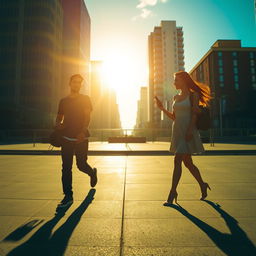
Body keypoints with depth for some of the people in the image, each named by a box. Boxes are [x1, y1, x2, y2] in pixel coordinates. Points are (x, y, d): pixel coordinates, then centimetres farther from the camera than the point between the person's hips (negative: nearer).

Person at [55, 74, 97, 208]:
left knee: (81, 165, 2)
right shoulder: (63, 101, 12)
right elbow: (59, 117, 20)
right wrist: (58, 124, -4)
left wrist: (82, 132, -23)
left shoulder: (85, 99, 3)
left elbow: (87, 117, -8)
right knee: (66, 168, 2)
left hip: (81, 138, -3)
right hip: (66, 138, 3)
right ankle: (68, 196, 14)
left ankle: (92, 172, 38)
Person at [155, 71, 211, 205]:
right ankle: (202, 185, 33)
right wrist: (162, 108, 8)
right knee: (187, 162, 13)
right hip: (177, 131, 7)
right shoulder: (176, 97, 17)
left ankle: (172, 193, -2)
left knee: (177, 161, -12)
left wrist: (190, 130, -20)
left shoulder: (193, 95, -1)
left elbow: (194, 114, -10)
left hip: (187, 131, -7)